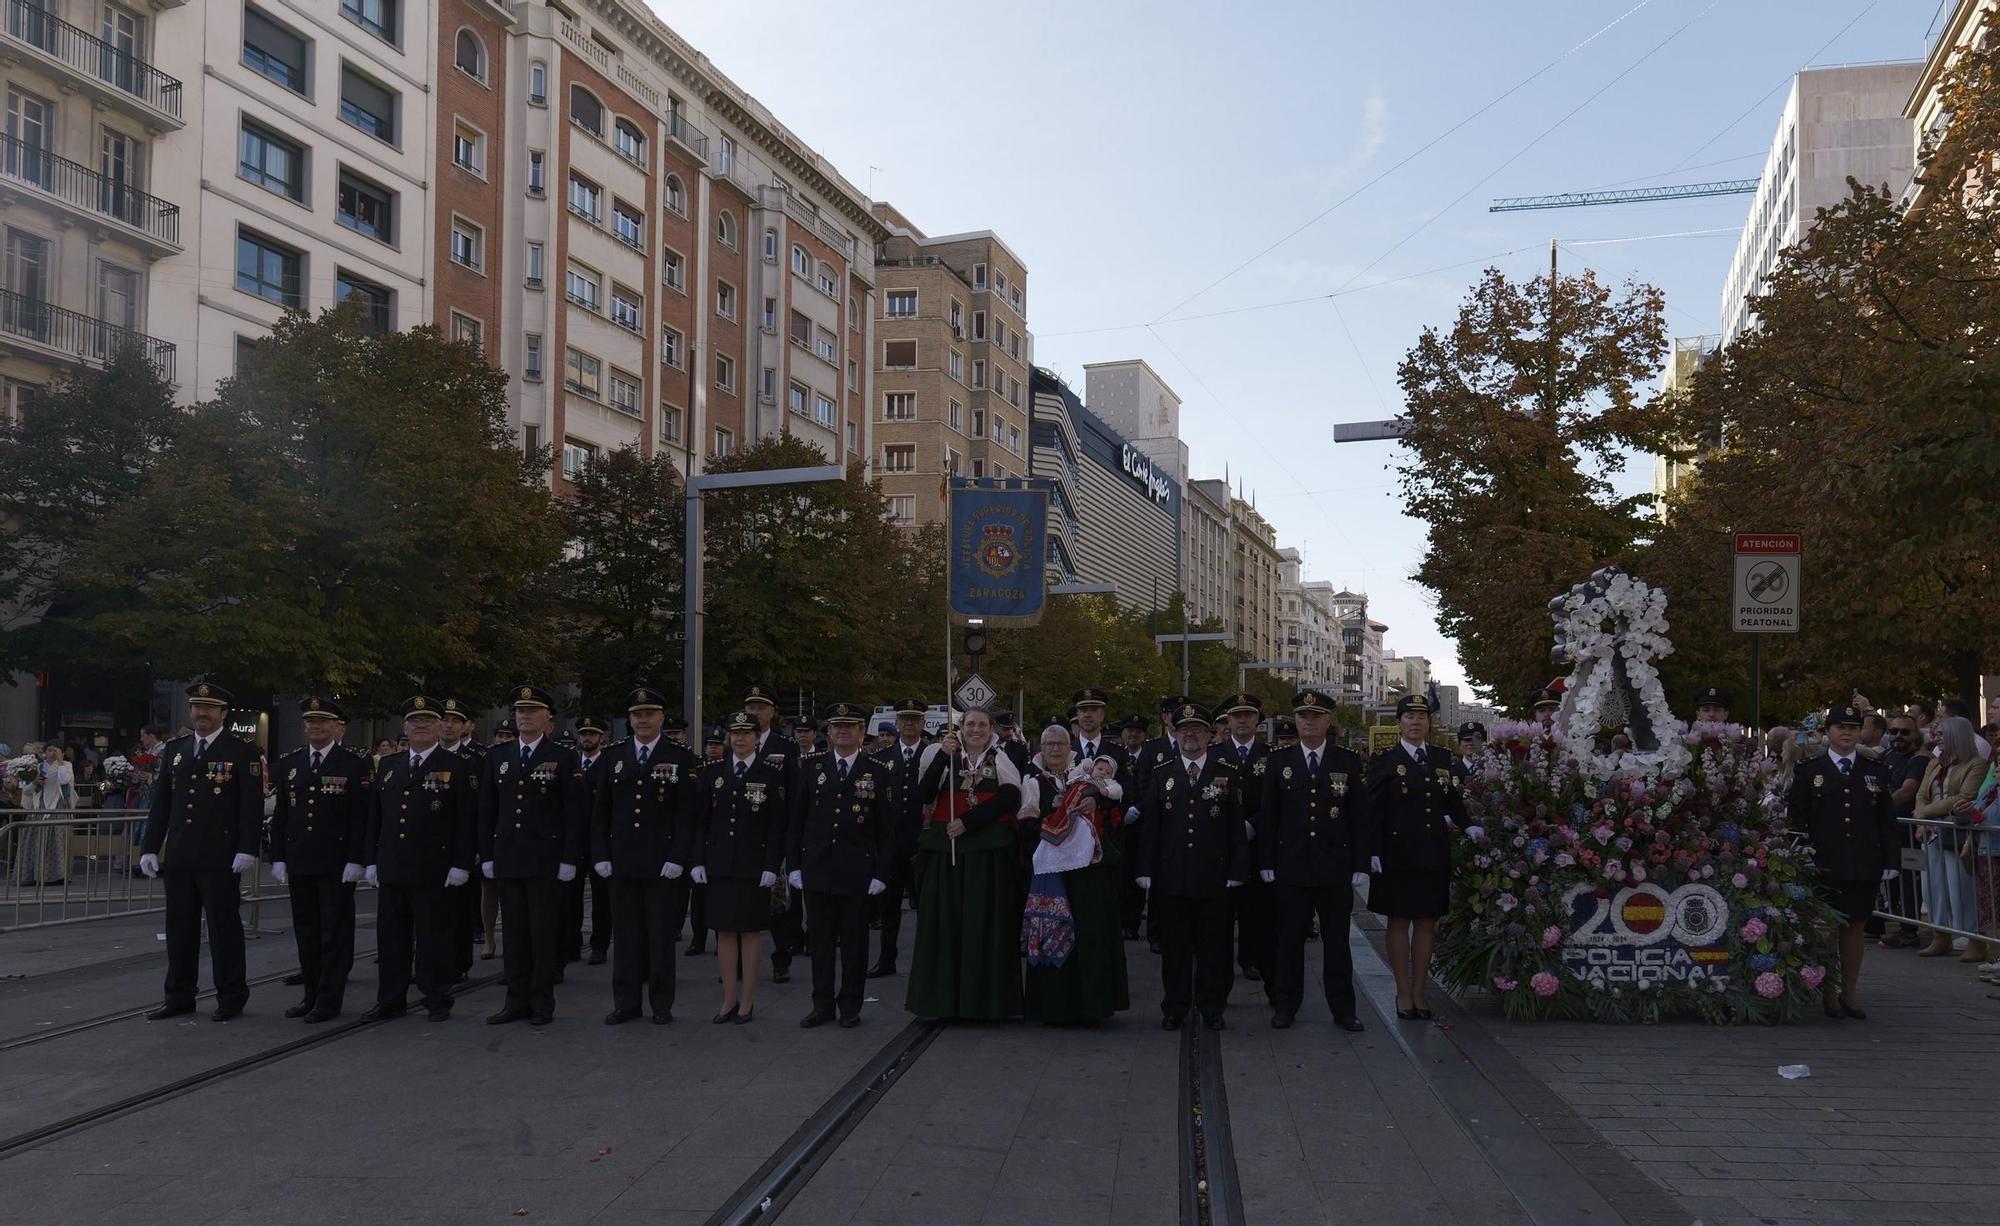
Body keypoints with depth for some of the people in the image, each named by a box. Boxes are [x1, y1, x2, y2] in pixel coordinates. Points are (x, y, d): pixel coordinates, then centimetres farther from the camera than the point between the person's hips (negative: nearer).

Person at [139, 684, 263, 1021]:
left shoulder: (242, 752, -3)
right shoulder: (175, 750, 13)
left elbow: (252, 805, -8)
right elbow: (161, 802, 14)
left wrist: (247, 849, -15)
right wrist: (150, 847, 8)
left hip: (220, 859, -5)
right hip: (178, 857, 5)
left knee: (224, 927, 0)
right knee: (180, 927, 10)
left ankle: (231, 997, 9)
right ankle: (179, 996, 19)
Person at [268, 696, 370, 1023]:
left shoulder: (354, 765, -4)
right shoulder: (289, 763, 10)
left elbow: (361, 817, -7)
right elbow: (280, 813, 12)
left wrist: (356, 860, -13)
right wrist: (277, 857, 7)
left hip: (337, 864, -5)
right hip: (298, 862, 5)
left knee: (335, 932, 0)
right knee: (305, 931, 11)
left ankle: (330, 1000, 6)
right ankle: (311, 993, 21)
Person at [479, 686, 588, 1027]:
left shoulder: (564, 758, 0)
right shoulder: (497, 757, 12)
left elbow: (576, 812, -3)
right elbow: (487, 810, 13)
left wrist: (569, 858, -8)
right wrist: (486, 855, 7)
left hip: (546, 860, -4)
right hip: (507, 859, 4)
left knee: (545, 933, -1)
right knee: (514, 933, 8)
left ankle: (542, 1003, 7)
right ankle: (517, 1001, 15)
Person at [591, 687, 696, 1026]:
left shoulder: (679, 757, 0)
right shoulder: (613, 756, 9)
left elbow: (686, 813, -4)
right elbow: (600, 811, 10)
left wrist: (677, 858, -11)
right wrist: (600, 856, 2)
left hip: (662, 863, -3)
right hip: (621, 861, 3)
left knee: (662, 934, 3)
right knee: (625, 934, 7)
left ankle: (661, 1004, 12)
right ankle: (626, 1003, 15)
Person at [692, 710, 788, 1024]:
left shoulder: (771, 773, -2)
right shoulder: (712, 771, 6)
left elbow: (777, 824, -4)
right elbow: (701, 819, 8)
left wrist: (772, 866, -10)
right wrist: (698, 860, 2)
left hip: (754, 865, -3)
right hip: (720, 864, 3)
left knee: (750, 931, 3)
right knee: (724, 931, 6)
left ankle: (747, 1001, 12)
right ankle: (729, 999, 14)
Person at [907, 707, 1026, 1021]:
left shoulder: (1000, 760, 6)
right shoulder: (945, 756, 7)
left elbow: (1010, 797, -9)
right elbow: (924, 795, -5)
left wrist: (968, 822, -16)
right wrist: (943, 756, -14)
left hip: (990, 854, -1)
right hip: (947, 852, 1)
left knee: (987, 924, 0)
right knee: (946, 923, 3)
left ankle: (987, 1000, 8)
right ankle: (945, 998, 12)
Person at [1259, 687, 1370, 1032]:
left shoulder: (1349, 762, 4)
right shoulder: (1278, 762, 5)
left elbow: (1359, 816, 4)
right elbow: (1266, 816, 5)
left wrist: (1359, 864, -1)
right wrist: (1265, 862, 0)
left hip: (1336, 866, 0)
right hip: (1291, 865, 0)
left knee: (1337, 939, 6)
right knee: (1289, 939, 6)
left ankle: (1342, 1008, 15)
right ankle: (1285, 1006, 17)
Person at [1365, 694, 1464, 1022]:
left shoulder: (1443, 760, 11)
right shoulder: (1384, 761, -2)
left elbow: (1455, 803, 16)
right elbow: (1372, 810, -6)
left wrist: (1454, 820, -4)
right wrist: (1373, 852, -12)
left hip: (1434, 856, 4)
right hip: (1397, 856, -4)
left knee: (1427, 923, 8)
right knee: (1399, 922, 3)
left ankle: (1419, 992, 18)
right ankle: (1403, 994, 12)